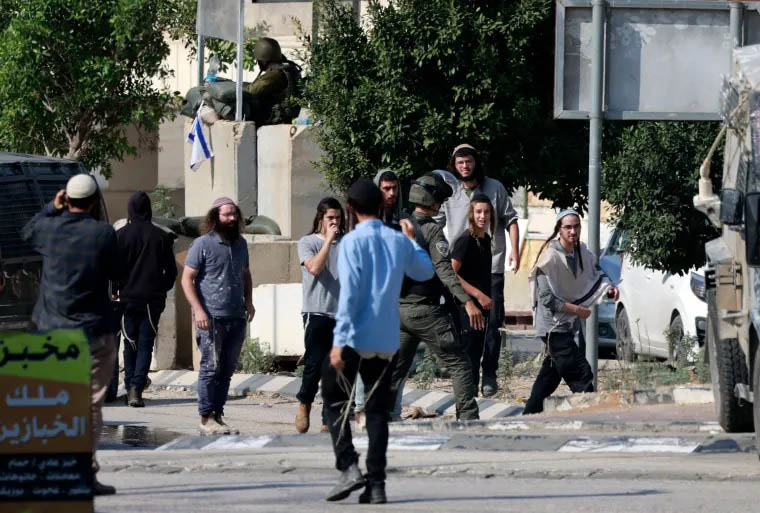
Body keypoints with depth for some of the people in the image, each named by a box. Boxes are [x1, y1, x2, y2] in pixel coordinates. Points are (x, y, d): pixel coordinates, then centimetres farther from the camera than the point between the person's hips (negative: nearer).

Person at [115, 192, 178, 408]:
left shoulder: (120, 235, -3)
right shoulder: (161, 237, 1)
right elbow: (171, 270, 4)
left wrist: (115, 290, 12)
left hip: (128, 298, 0)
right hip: (152, 299, 0)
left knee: (130, 345, 10)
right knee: (145, 345, 0)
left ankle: (130, 388, 10)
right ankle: (137, 386, -15)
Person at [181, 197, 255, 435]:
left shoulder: (240, 244, 15)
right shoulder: (203, 244, -4)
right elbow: (187, 278, -5)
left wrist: (248, 301, 12)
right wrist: (198, 309, -15)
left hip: (236, 317, 6)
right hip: (211, 317, -6)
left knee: (227, 368, 8)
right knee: (211, 367, -7)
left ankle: (218, 414, 14)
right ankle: (206, 418, -3)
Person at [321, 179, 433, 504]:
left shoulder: (352, 241, -9)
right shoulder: (399, 241, 6)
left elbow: (349, 293, -17)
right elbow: (425, 272, 24)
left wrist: (339, 340, -18)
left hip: (355, 339, -4)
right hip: (387, 341, 4)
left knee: (335, 401, 11)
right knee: (377, 411, 9)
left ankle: (349, 467, -6)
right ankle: (376, 483, 1)